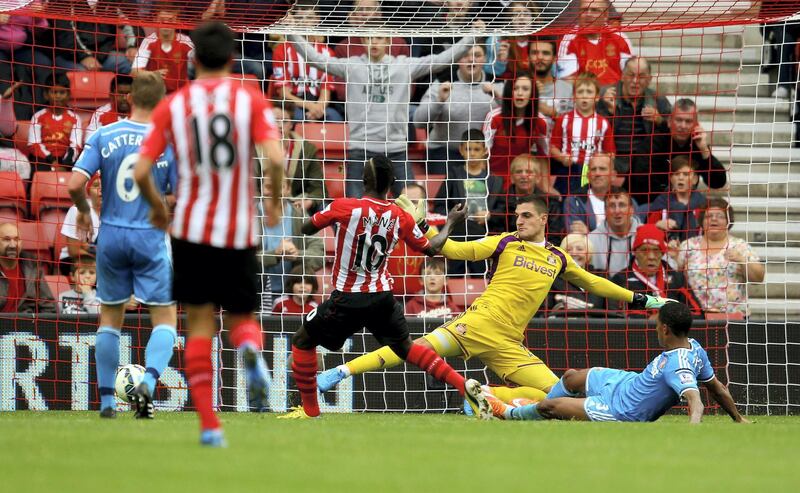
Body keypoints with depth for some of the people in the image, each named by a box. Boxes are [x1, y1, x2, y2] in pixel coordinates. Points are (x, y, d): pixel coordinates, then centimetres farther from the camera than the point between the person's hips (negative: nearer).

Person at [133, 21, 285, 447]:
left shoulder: (172, 105, 2)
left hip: (191, 231, 0)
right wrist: (276, 202, 4)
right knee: (241, 317, 14)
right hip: (239, 232, 0)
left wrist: (157, 207, 16)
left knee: (200, 327, 6)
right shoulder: (251, 100, -1)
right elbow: (275, 158, -14)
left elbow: (141, 171, -3)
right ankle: (251, 349, -24)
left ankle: (208, 424, -4)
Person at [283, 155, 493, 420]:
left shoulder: (344, 208, -15)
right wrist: (450, 222, 28)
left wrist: (330, 216, 19)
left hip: (348, 299, -4)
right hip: (383, 297, 4)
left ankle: (309, 409, 16)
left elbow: (306, 228, 0)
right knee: (406, 347, 21)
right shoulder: (401, 217, -3)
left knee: (302, 341, 14)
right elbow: (431, 249, 11)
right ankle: (464, 385, 8)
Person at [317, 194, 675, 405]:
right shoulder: (505, 243, 9)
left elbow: (594, 283, 30)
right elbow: (455, 250, 2)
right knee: (421, 348, -23)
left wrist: (639, 299, 29)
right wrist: (421, 226, -9)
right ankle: (339, 372, -25)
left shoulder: (558, 259, 18)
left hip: (509, 346, 4)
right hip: (481, 324, -4)